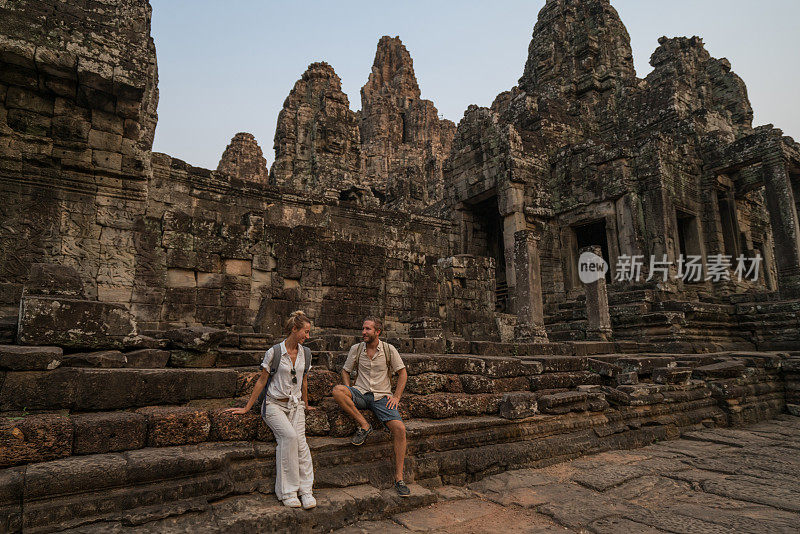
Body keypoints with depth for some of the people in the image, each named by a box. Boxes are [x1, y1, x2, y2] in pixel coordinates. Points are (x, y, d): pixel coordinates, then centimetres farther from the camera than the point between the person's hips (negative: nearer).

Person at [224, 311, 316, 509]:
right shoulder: (274, 352, -8)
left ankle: (305, 490, -12)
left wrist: (305, 404, 27)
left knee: (300, 440, -20)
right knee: (289, 436, -27)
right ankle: (288, 492, -17)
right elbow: (262, 381, -1)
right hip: (274, 404, -4)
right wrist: (246, 408, 1)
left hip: (295, 405, 4)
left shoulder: (305, 353, 5)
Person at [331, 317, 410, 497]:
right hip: (361, 393, 1)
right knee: (337, 390, -31)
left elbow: (402, 372, 7)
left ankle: (399, 478, -11)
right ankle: (364, 425, -16)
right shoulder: (356, 349, 5)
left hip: (382, 396, -1)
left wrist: (396, 396, -3)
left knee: (399, 429, -23)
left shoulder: (389, 350, 1)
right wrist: (350, 393, -1)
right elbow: (345, 371, 14)